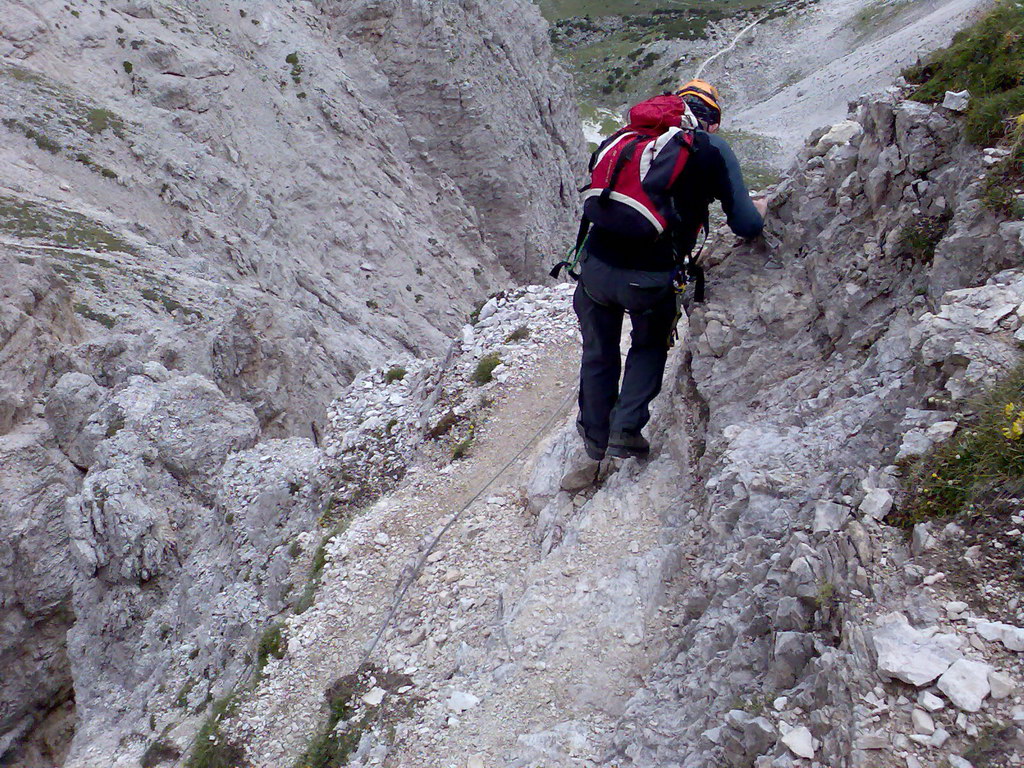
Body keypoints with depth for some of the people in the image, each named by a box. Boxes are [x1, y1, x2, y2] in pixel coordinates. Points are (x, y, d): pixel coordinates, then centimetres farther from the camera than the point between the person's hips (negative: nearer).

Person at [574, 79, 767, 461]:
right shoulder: (713, 148, 2)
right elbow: (746, 226, -1)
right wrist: (759, 210, 21)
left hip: (597, 265, 3)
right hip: (651, 279, -2)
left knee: (598, 351, 26)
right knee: (650, 347, 28)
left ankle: (595, 434, 40)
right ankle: (625, 430, 18)